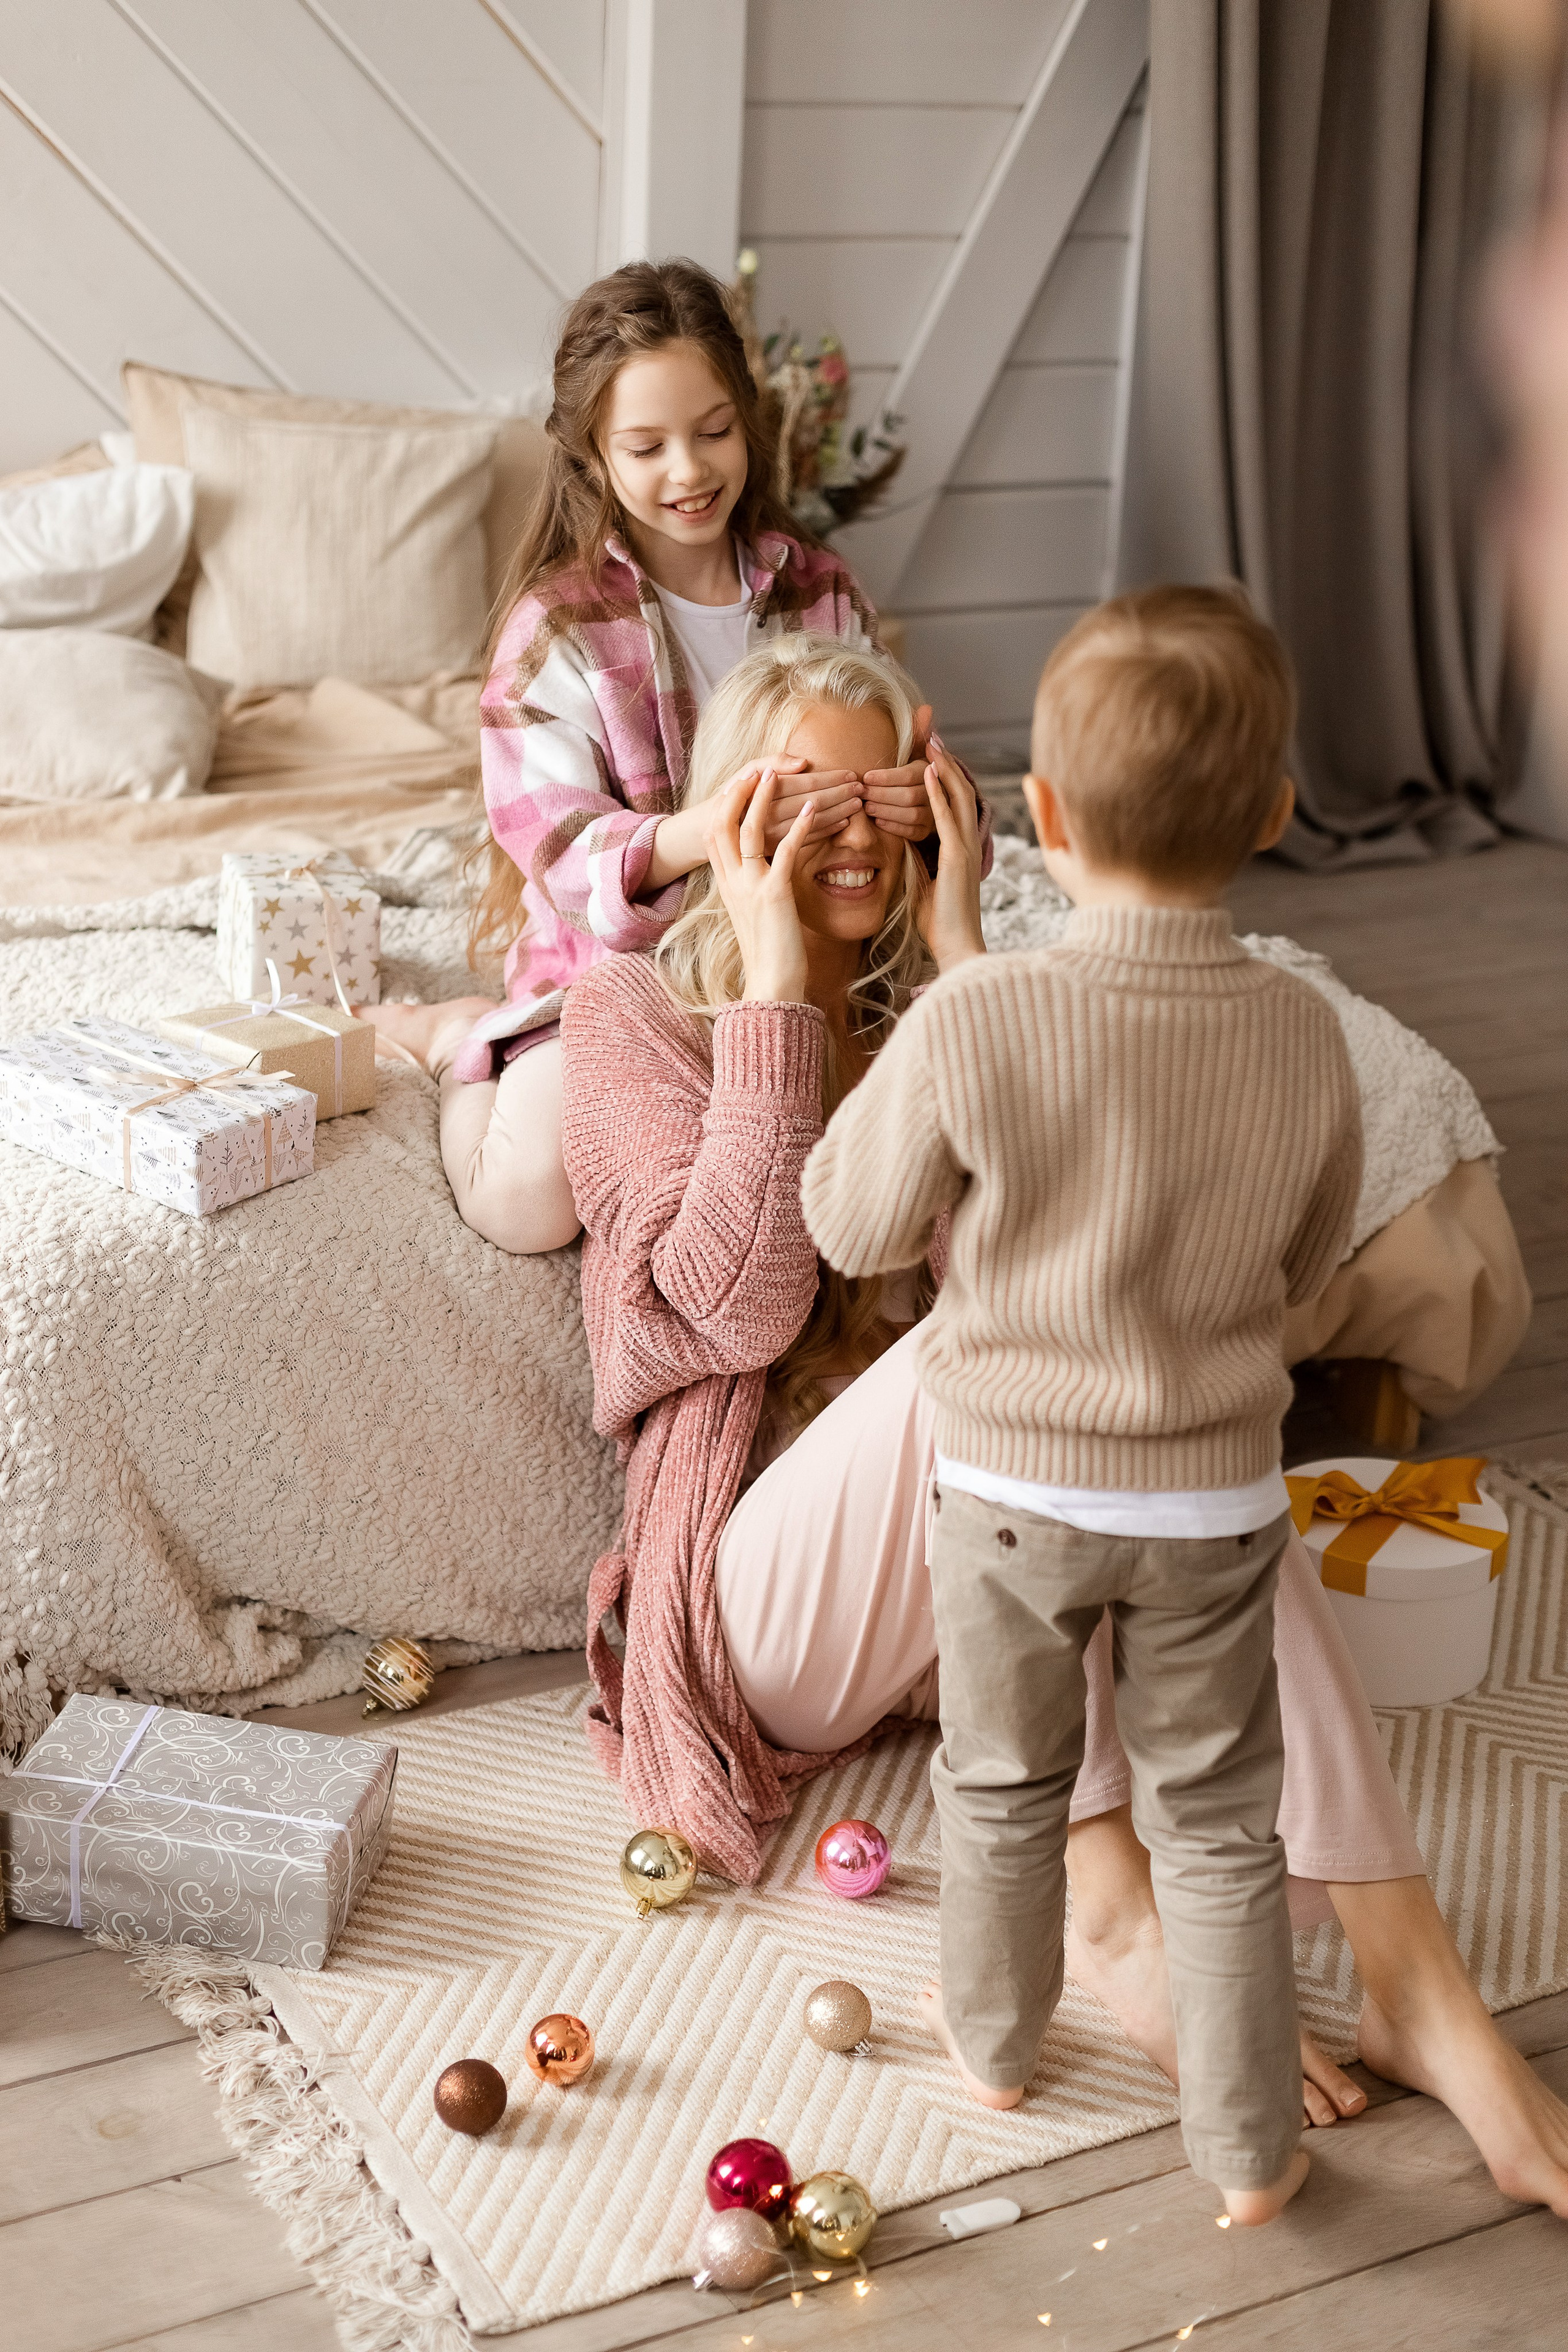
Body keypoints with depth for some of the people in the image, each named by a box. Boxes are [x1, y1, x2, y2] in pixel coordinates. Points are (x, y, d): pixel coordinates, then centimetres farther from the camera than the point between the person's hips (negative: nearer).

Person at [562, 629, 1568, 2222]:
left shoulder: (932, 1002, 12)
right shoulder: (631, 1015, -1)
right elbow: (739, 1302, -17)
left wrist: (961, 949, -10)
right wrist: (777, 983, -16)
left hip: (964, 1583, 4)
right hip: (766, 1588, -4)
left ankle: (1407, 1976, -34)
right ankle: (1108, 1902, -30)